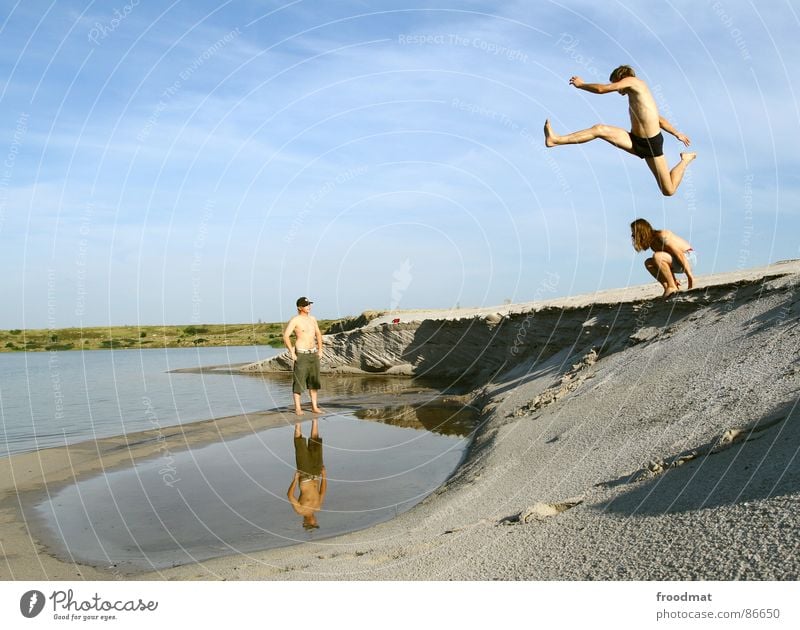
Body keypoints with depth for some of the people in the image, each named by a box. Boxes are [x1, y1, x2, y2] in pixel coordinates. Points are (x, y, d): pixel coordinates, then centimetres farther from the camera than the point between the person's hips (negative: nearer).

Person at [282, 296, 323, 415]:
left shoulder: (312, 319, 11)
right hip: (301, 354, -7)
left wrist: (320, 349, 14)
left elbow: (318, 334, 22)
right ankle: (297, 408, 2)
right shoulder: (295, 320, -10)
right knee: (299, 380, -4)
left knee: (314, 381, 9)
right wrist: (291, 352, -17)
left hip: (313, 353, 7)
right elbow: (286, 336, -16)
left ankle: (314, 406, 16)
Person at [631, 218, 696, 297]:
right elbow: (665, 262, 18)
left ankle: (672, 287, -20)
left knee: (657, 257, -30)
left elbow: (680, 254, -25)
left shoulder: (662, 236, -21)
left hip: (688, 258, -9)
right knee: (648, 263, 3)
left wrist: (689, 276, -25)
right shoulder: (652, 243, 6)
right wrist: (674, 279, 20)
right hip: (676, 262, 9)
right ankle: (667, 288, 0)